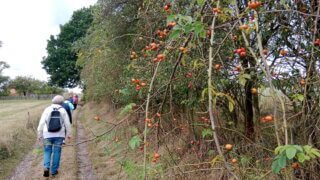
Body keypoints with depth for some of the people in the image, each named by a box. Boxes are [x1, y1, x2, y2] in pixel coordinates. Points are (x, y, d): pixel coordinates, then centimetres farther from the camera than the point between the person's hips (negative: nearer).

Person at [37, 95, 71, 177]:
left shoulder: (47, 109, -3)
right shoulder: (63, 110, -2)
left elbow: (41, 123, -4)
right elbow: (67, 123, 1)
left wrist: (39, 134, 5)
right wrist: (69, 133, 12)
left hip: (48, 135, 0)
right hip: (59, 135, 0)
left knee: (47, 151, 12)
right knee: (57, 152, 8)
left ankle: (46, 167, -7)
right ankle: (54, 170, 12)